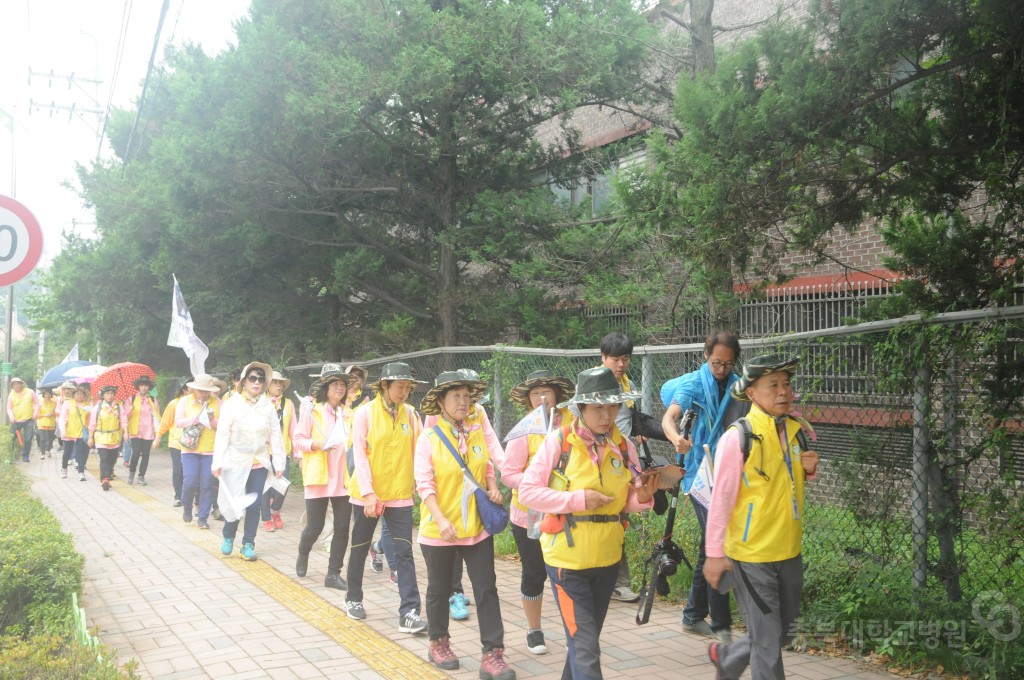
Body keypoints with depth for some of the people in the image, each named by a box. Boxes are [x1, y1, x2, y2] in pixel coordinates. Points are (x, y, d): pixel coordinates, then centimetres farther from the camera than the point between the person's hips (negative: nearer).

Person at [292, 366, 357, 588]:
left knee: (342, 527, 0)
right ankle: (303, 554, 35)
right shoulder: (312, 410, -3)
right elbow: (298, 440, -4)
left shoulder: (348, 413, 9)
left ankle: (333, 573, 11)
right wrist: (316, 444, -21)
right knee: (315, 527, 2)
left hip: (343, 479, 4)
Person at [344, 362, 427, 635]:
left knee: (404, 553, -3)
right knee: (360, 549, 15)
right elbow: (359, 455, -11)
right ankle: (354, 599, 35)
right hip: (367, 494, -1)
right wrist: (367, 492, -19)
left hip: (400, 494, 2)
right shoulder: (365, 413, -8)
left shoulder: (410, 414, 0)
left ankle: (408, 613, -3)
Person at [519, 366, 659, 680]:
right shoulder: (558, 441, -12)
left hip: (608, 559, 5)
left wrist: (643, 497, -16)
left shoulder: (623, 445, 0)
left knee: (586, 640, 21)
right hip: (567, 559, -5)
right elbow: (527, 491, -12)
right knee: (586, 648, -7)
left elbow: (627, 501, 7)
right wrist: (577, 499, -20)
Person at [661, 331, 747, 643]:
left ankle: (693, 616, 26)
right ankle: (721, 626, -3)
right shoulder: (693, 384, -8)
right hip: (701, 473, -6)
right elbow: (669, 417, -22)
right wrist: (676, 438, -44)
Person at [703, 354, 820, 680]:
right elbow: (721, 497, -14)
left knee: (784, 633, 19)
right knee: (767, 640, 2)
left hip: (788, 551, 7)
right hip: (752, 554, -7)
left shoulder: (795, 430, 4)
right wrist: (715, 553, -12)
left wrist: (809, 470, -4)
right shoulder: (738, 437, -16)